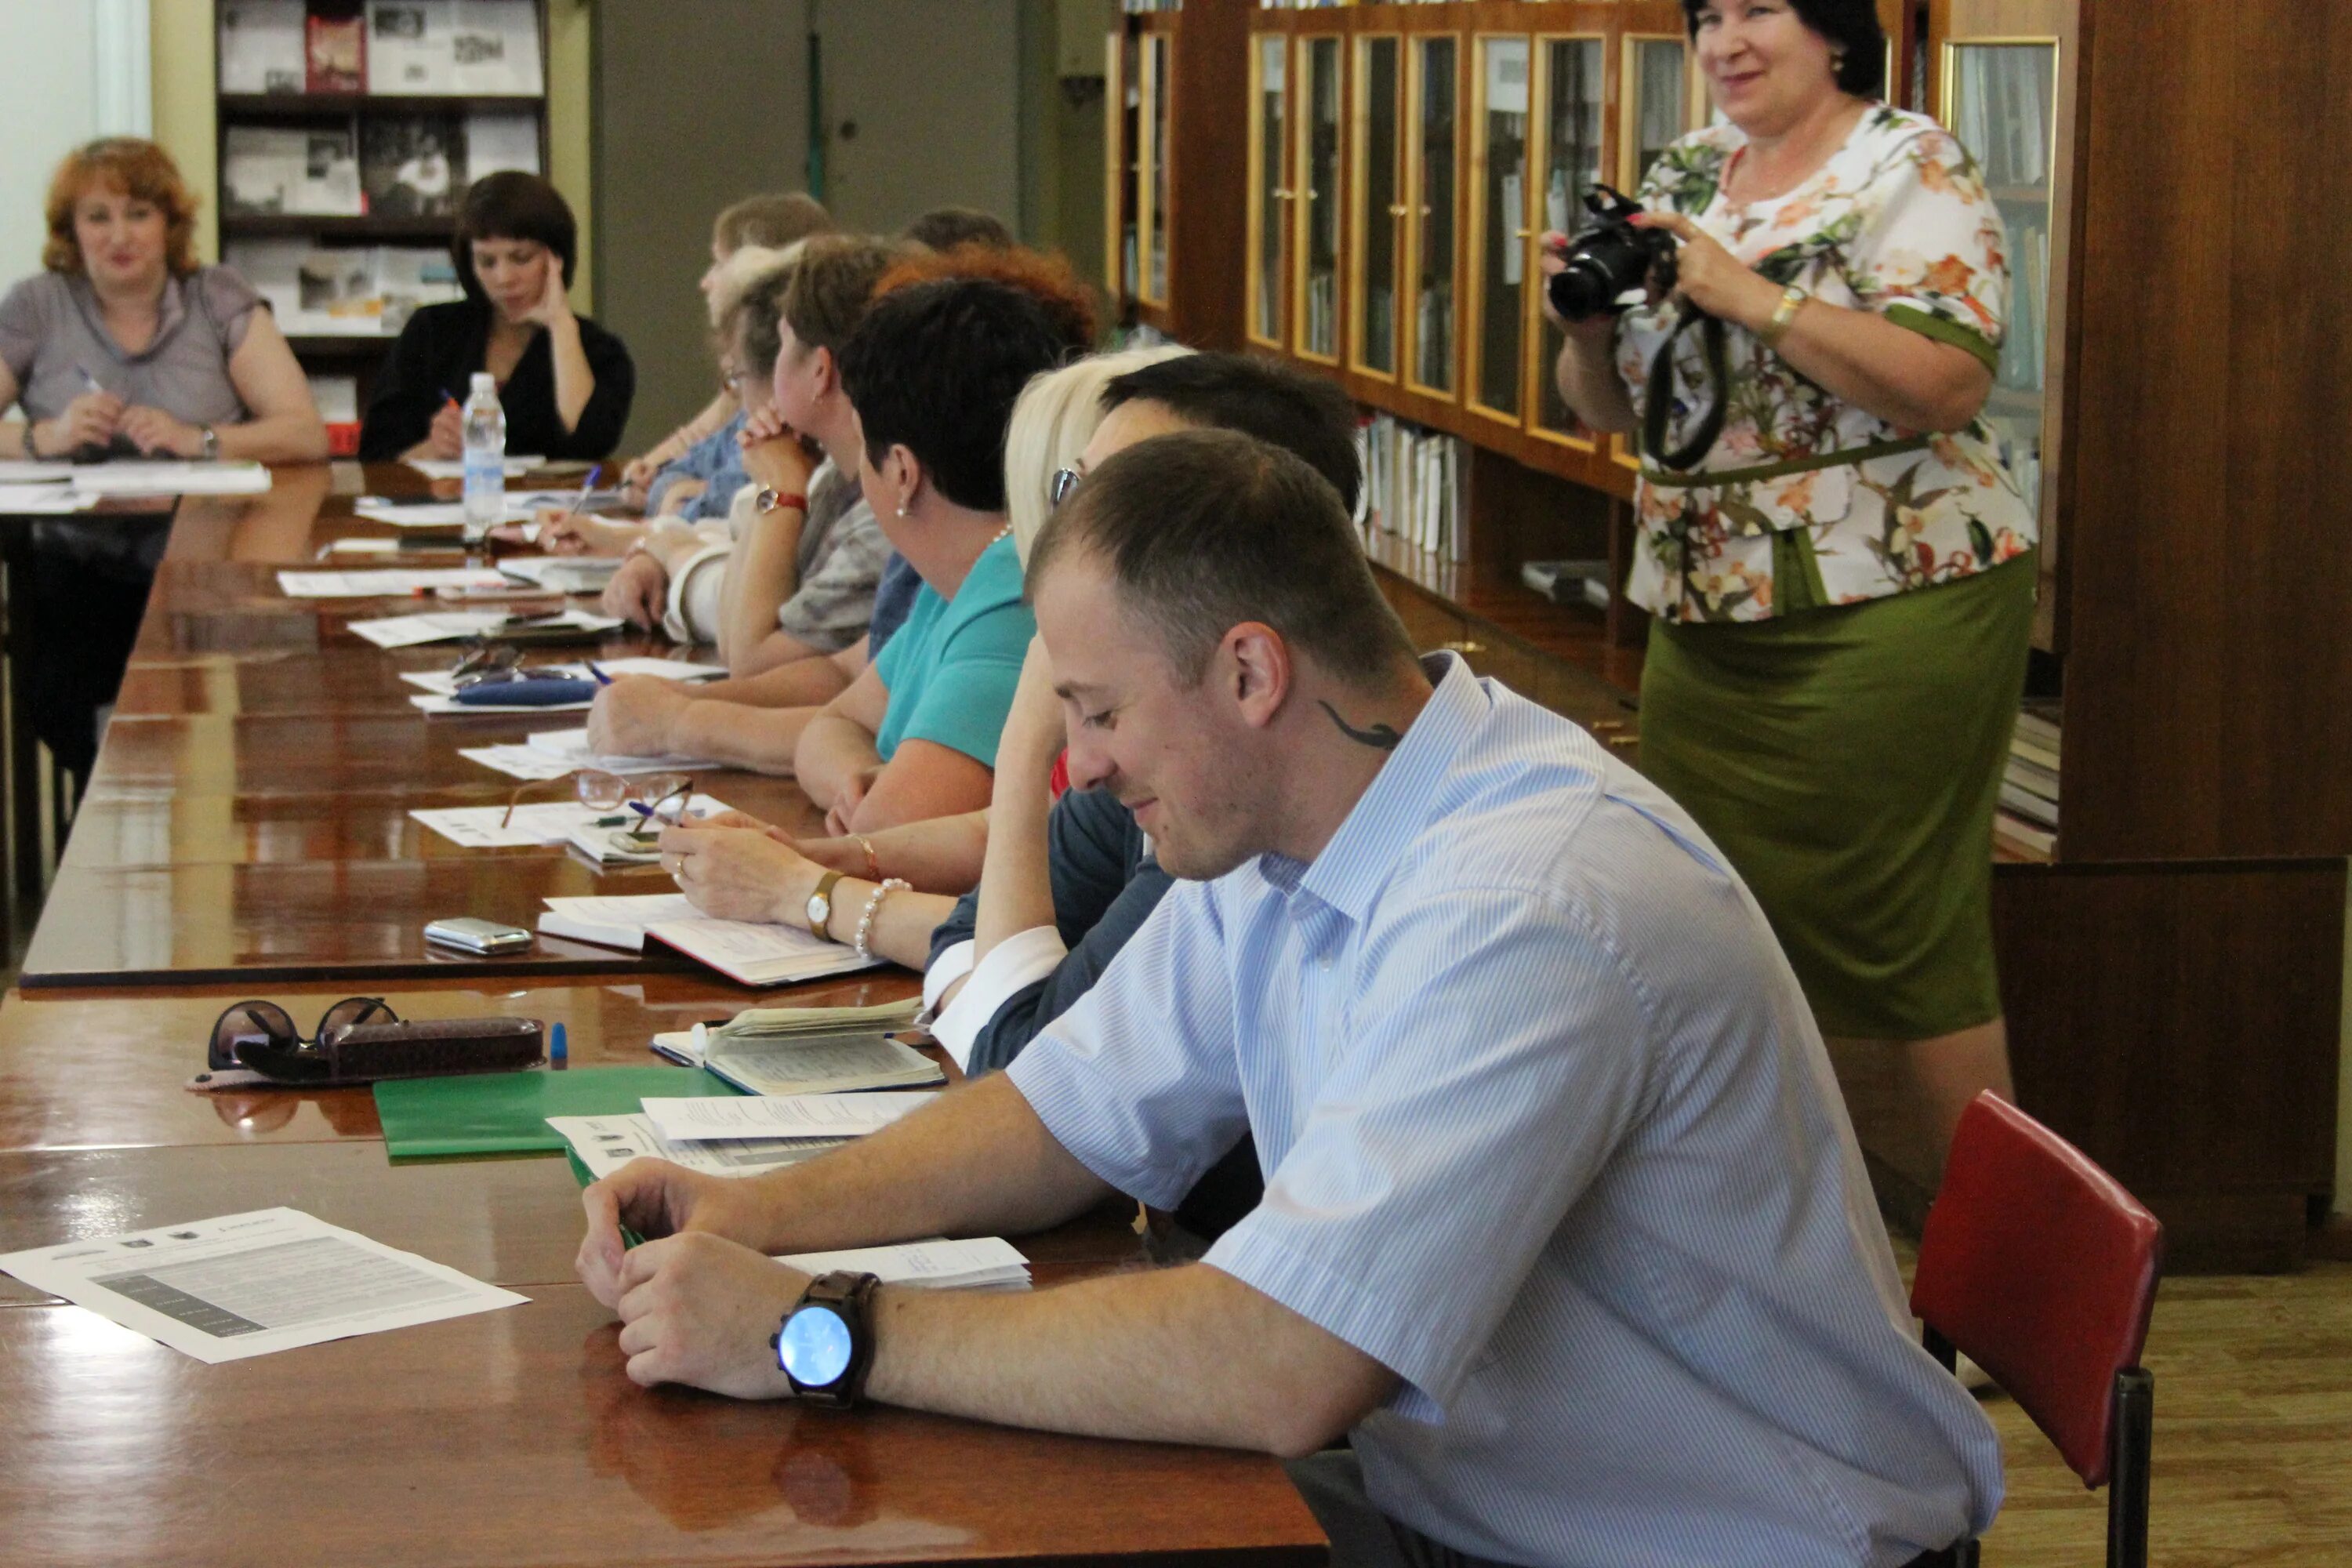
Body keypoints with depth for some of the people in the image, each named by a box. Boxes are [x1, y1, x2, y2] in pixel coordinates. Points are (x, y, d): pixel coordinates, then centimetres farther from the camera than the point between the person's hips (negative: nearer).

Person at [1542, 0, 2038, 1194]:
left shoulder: (1909, 168, -6)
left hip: (1887, 618, -7)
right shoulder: (1684, 176, 13)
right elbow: (1605, 404, 16)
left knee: (1891, 940, -5)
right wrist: (1588, 316, -6)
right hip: (1705, 624, 7)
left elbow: (1946, 385, -20)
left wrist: (1747, 293, -22)